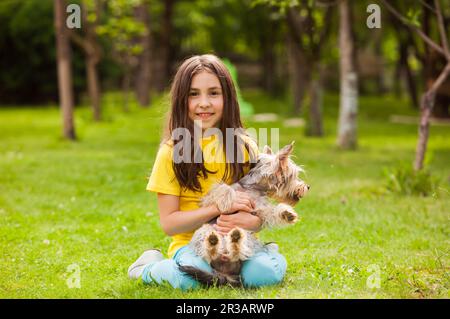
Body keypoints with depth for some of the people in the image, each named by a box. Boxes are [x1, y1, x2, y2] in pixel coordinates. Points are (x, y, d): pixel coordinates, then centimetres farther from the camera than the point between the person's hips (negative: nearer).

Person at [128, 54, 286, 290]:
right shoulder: (172, 151, -4)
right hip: (190, 244, -1)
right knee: (190, 279, -35)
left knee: (264, 274, -32)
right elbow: (168, 223, -7)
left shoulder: (245, 147, 3)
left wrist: (248, 221, -21)